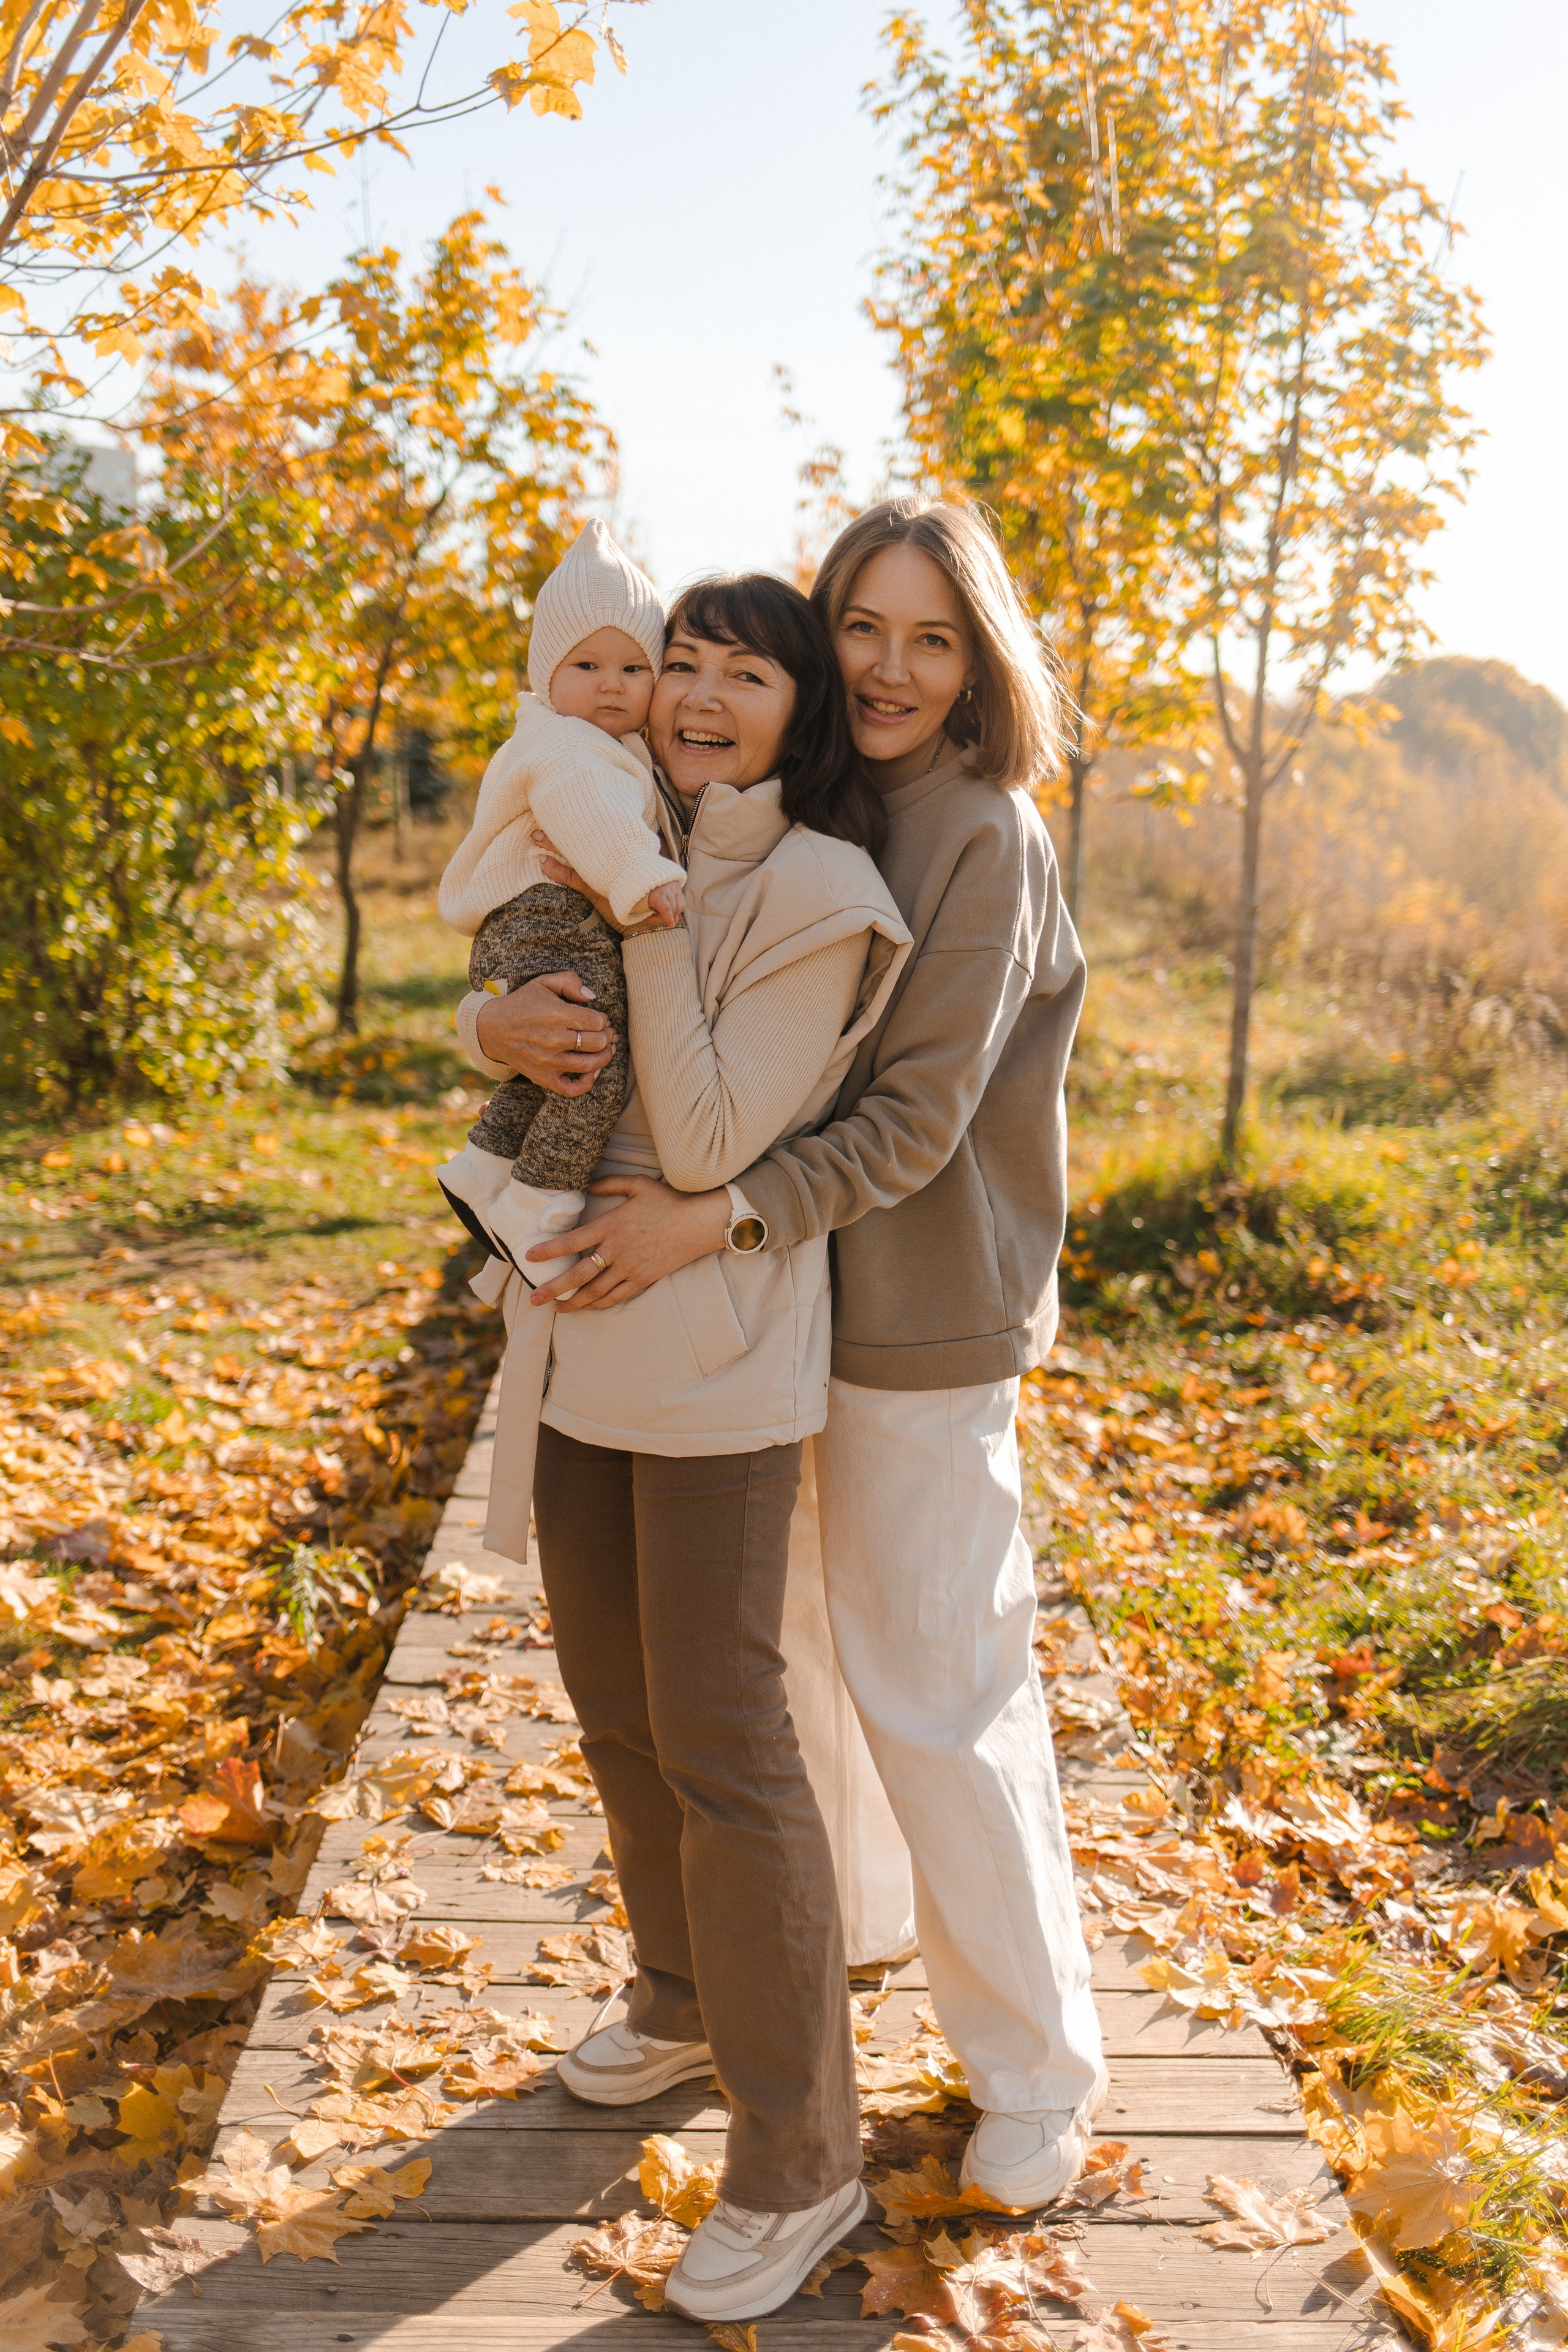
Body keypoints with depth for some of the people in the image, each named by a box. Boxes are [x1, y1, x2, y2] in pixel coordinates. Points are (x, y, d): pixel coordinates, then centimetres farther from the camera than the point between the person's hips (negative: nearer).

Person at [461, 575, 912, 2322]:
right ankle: (684, 2001, 42)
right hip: (582, 1336, 8)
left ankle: (799, 2165, 11)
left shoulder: (819, 898, -13)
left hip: (714, 1359, -8)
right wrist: (498, 1024, 1)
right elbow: (483, 1012, 21)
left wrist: (643, 922, -17)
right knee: (612, 1700, 19)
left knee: (719, 1741, -4)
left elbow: (709, 1144, -19)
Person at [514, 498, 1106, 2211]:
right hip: (823, 1310, 7)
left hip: (926, 1327, -7)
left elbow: (915, 1117, -20)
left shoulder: (983, 839, -16)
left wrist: (721, 1217, -28)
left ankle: (1038, 2070, 19)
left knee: (937, 1695, 1)